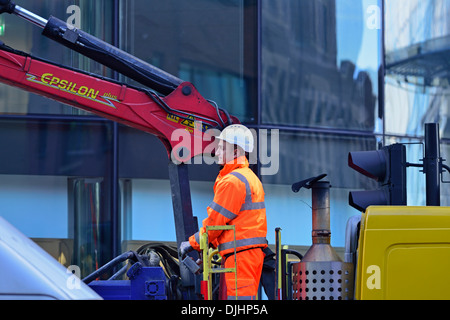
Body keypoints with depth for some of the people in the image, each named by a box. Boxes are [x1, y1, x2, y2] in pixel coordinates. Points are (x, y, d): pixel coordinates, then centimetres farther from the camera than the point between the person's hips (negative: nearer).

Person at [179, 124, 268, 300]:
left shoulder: (232, 181, -14)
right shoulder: (250, 177, 19)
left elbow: (215, 221, -12)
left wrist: (193, 243, 1)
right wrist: (212, 243, 20)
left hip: (240, 253, -10)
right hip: (254, 251, 10)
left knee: (240, 296, -11)